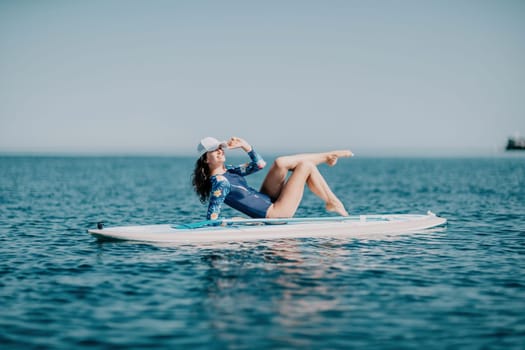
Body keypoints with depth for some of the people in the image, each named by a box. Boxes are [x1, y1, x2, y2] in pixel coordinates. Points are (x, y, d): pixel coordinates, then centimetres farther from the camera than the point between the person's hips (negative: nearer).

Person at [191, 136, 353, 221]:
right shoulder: (220, 182, -23)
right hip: (274, 214, -10)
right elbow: (211, 218, -25)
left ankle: (328, 157, 18)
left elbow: (259, 164, 9)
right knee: (306, 166, -6)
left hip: (266, 200, 10)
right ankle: (332, 203, 11)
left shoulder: (228, 171, 5)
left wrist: (244, 145, -2)